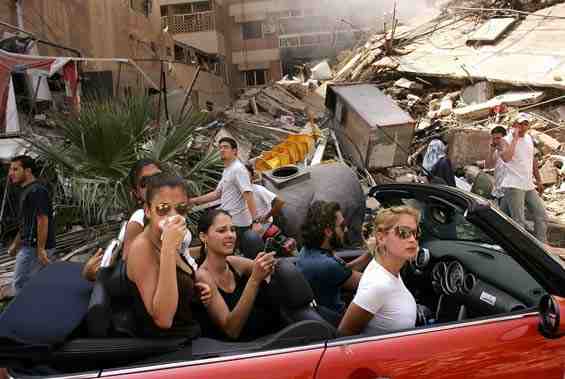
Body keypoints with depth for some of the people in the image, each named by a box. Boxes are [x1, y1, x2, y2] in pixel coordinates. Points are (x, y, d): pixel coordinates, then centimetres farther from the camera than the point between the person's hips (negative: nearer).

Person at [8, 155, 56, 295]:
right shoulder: (27, 191, 15)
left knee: (20, 285, -1)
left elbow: (43, 221, -22)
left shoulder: (36, 190, -17)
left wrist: (40, 249, -24)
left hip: (34, 247, -10)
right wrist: (15, 244, 27)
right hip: (30, 245, 10)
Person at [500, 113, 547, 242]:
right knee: (519, 222, -9)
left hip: (529, 186, 8)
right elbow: (506, 158, -30)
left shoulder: (529, 138, 14)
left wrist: (538, 180, 24)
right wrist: (515, 137, -21)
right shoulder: (507, 140, -8)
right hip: (513, 186, -8)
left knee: (542, 217, 11)